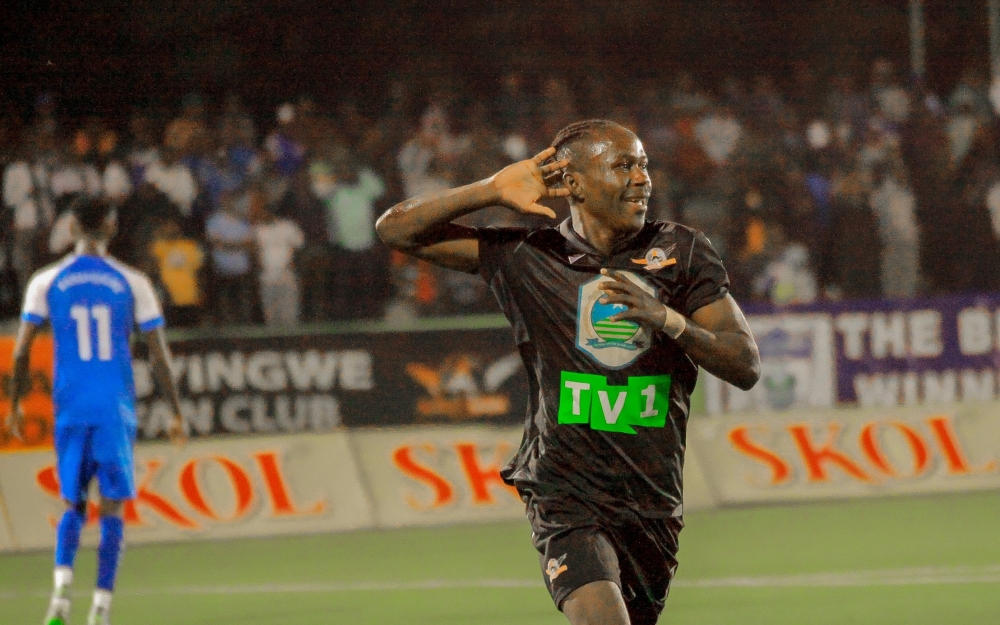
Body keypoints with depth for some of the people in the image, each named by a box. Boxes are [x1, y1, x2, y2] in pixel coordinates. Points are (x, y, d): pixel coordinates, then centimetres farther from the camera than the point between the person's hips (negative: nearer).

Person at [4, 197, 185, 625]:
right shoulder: (132, 283, 0)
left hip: (69, 409, 1)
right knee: (112, 508, 5)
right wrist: (176, 412, 10)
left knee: (73, 506, 13)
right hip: (116, 410, -1)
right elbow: (159, 354, 1)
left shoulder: (46, 282, 2)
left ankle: (62, 586, -12)